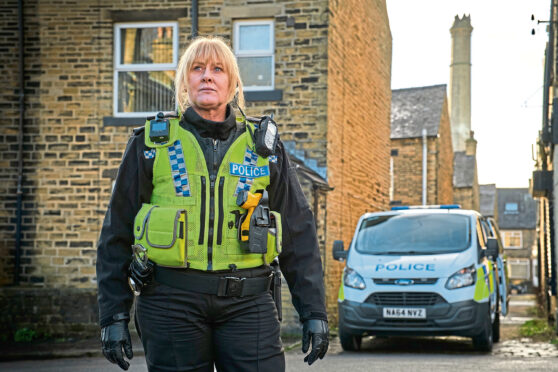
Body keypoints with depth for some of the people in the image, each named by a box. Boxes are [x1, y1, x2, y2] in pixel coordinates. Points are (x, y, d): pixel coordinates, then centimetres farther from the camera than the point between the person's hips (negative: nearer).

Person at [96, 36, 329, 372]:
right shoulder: (151, 144, 7)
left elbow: (299, 236, 10)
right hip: (171, 300, 0)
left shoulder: (265, 148, 10)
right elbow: (117, 235, 7)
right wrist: (114, 316, 1)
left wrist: (314, 312, 4)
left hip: (247, 302, 1)